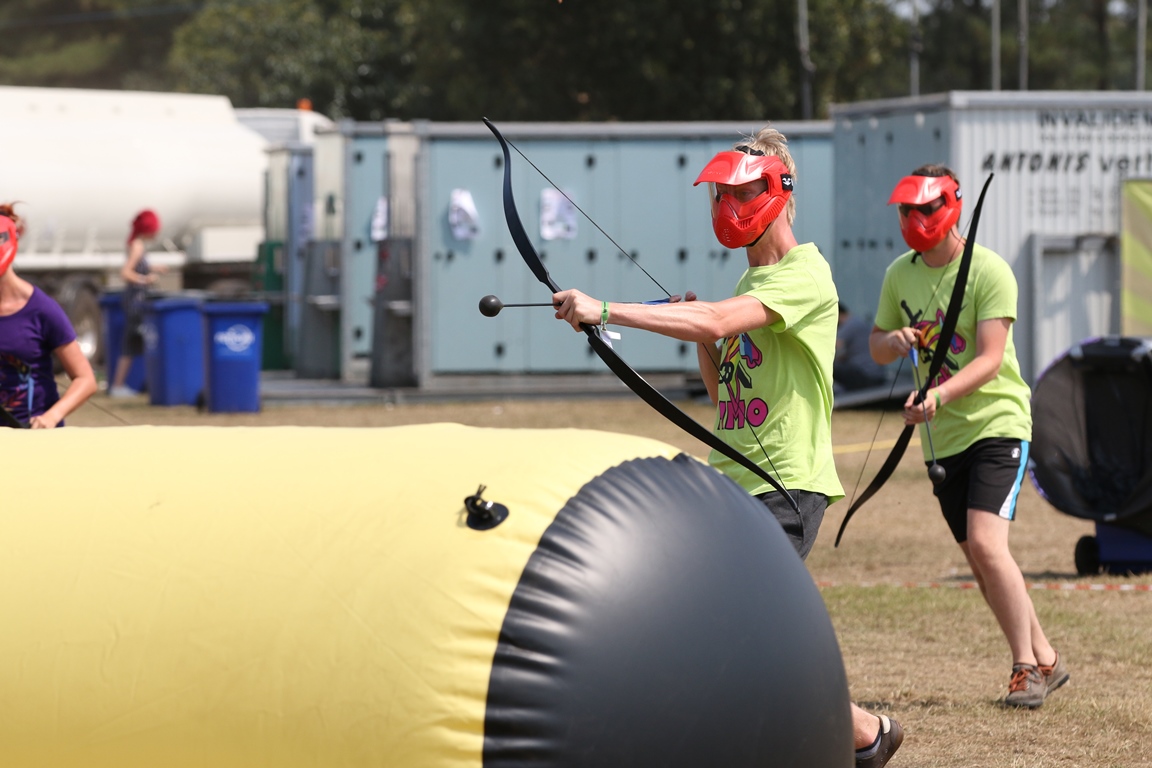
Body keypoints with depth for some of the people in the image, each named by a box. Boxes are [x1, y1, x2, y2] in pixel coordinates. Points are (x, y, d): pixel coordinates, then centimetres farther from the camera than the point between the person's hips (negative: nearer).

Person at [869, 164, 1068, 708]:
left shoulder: (989, 271, -13)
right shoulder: (900, 274, 6)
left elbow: (990, 359, -20)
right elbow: (876, 346, 15)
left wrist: (939, 395, -35)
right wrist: (893, 341, -9)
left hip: (997, 422, -6)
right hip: (943, 437, 6)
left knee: (986, 543, -21)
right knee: (980, 563, 8)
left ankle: (1027, 666, -11)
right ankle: (1045, 659, 22)